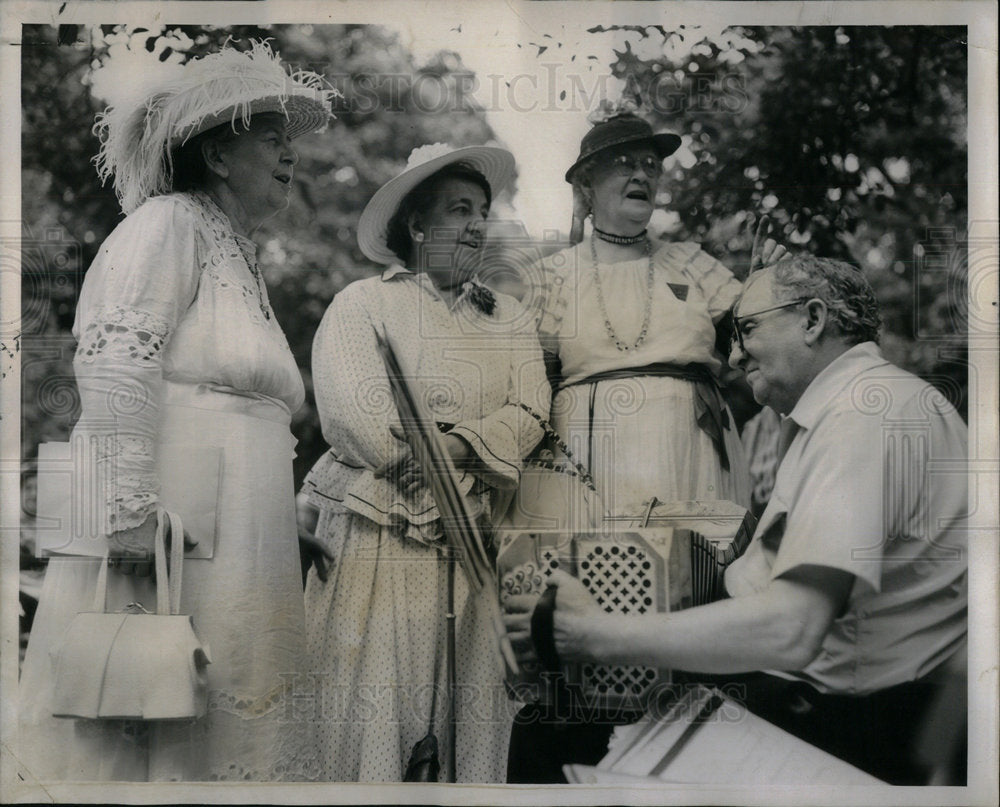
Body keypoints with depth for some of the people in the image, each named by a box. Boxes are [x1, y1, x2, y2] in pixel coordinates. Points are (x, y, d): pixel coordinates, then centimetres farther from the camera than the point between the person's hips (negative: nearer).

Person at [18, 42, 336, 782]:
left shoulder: (242, 262, 23)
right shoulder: (169, 222, -3)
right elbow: (114, 365, -16)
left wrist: (297, 527, 23)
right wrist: (130, 512, -24)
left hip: (236, 550, 8)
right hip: (160, 538, -8)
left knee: (214, 732, 6)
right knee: (138, 736, -6)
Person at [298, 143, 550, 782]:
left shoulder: (510, 318, 18)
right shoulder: (361, 304, 3)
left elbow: (529, 416, 4)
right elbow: (357, 419, -11)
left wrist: (454, 443, -16)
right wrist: (486, 438, -6)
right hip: (377, 542, -4)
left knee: (470, 707, 2)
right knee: (374, 707, -5)